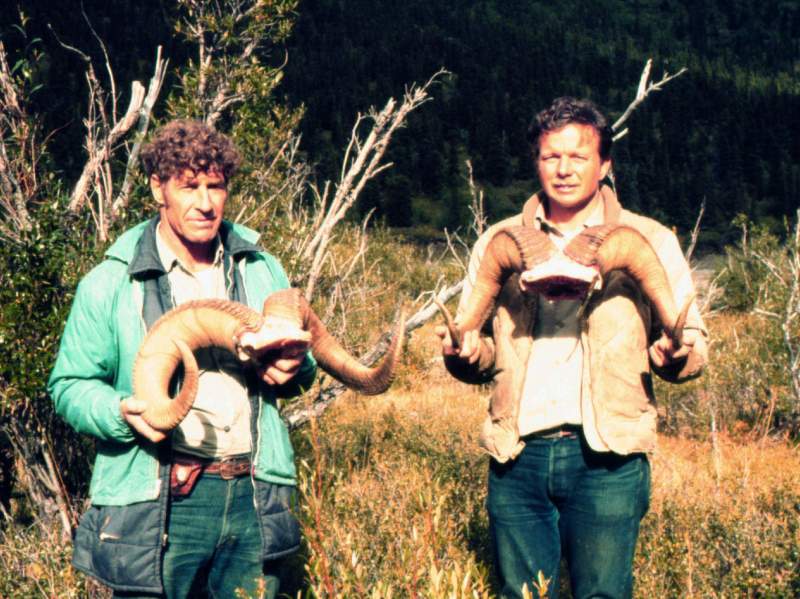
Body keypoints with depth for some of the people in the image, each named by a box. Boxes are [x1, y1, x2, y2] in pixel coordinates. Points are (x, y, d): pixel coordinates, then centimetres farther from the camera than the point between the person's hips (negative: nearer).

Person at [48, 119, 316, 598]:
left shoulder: (262, 271, 10)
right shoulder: (110, 284, -2)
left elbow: (302, 358, 22)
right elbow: (69, 386, 2)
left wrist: (296, 369, -3)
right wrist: (122, 412, -18)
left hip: (255, 501, 4)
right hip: (157, 504, -3)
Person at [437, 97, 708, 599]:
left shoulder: (649, 242, 7)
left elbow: (692, 344, 8)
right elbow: (480, 357, 18)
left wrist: (675, 353, -16)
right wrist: (465, 353, -6)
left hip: (606, 458, -2)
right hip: (517, 457, 2)